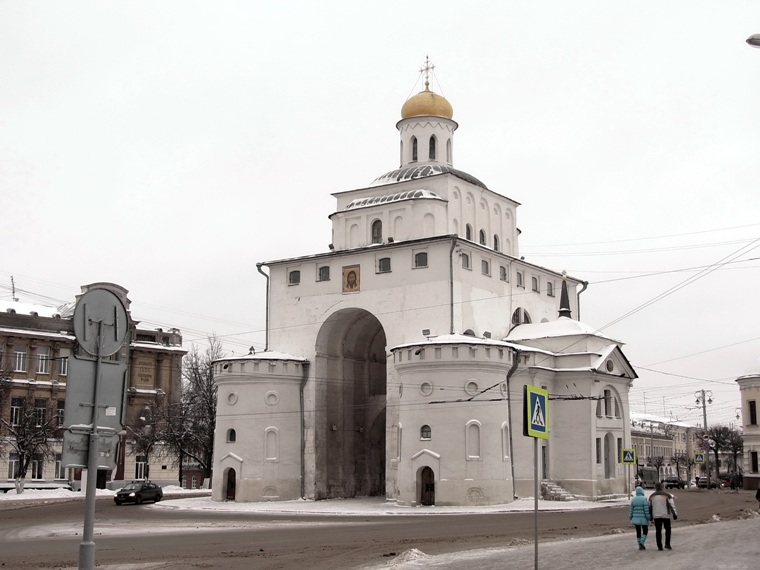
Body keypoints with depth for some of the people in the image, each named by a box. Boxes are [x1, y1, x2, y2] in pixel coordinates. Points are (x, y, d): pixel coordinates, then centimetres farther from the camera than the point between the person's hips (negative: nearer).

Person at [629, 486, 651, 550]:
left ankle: (640, 546, 11)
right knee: (645, 531, 9)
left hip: (636, 518, 4)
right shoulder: (644, 499, -12)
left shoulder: (633, 499, 1)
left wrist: (631, 518, 13)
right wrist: (649, 518, -10)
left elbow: (631, 510, 3)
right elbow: (646, 510, -16)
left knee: (638, 532, 11)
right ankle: (642, 543, -9)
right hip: (643, 518, -4)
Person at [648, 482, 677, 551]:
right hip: (665, 515, -2)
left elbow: (650, 507, 9)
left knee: (658, 531, 6)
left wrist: (650, 517, 17)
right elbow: (672, 505, -8)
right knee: (667, 529, 14)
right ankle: (667, 544, 4)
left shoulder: (652, 496, 6)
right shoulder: (667, 495, -3)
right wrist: (675, 514, -4)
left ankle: (659, 546, 5)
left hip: (656, 516, 2)